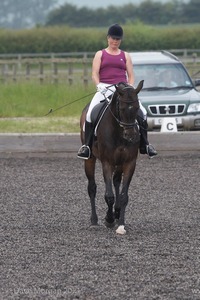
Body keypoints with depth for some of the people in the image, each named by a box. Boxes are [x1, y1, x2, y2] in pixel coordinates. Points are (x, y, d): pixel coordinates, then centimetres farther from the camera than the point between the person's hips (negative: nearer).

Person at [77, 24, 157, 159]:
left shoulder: (125, 56, 15)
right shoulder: (100, 54, 11)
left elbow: (131, 76, 11)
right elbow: (95, 74, 3)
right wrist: (99, 86, -16)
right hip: (105, 89, -1)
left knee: (142, 112, -14)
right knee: (91, 112, -24)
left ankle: (145, 145, -4)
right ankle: (86, 145, -19)